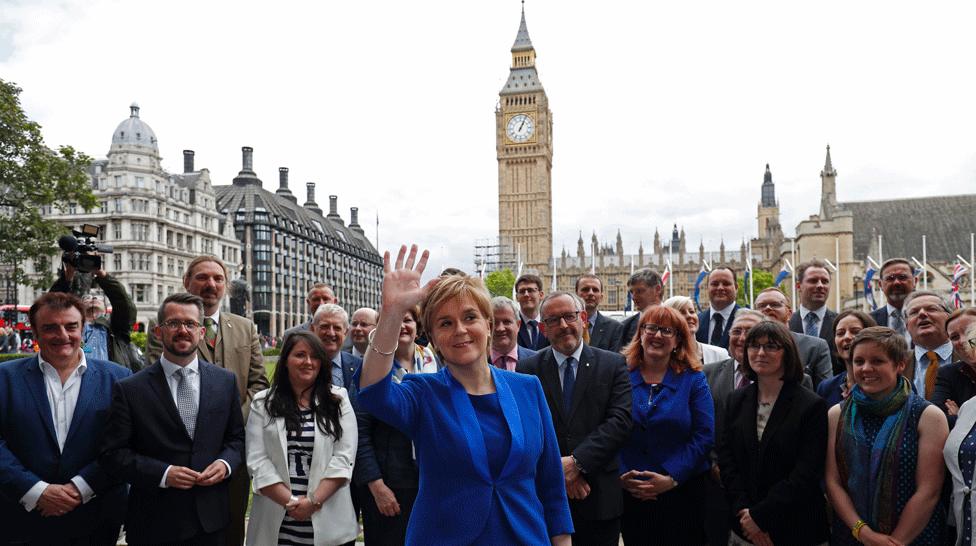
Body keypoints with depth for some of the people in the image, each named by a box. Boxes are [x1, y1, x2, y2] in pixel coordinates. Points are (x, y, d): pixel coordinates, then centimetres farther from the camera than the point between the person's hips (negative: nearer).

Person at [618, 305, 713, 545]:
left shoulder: (693, 380, 1)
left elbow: (704, 436, -4)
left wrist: (672, 478, -12)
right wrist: (620, 476, -10)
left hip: (683, 493, 0)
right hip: (629, 496, 1)